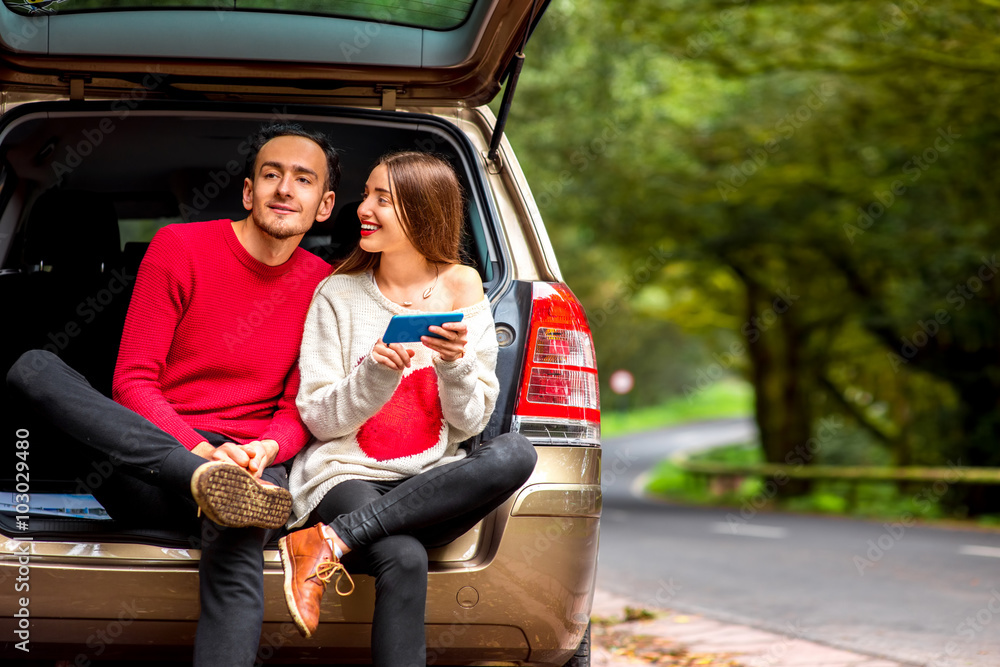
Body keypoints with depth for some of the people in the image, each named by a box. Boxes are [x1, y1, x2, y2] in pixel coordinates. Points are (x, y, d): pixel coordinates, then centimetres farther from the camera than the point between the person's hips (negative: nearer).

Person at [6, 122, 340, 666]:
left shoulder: (324, 287, 8)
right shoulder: (180, 248, 2)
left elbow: (300, 412, 10)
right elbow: (132, 382, -2)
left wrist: (268, 449, -15)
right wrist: (202, 452, -19)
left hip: (246, 463, 0)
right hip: (146, 465, 0)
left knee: (238, 543, -39)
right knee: (34, 368, -27)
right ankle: (208, 480, -44)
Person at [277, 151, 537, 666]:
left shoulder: (460, 289, 8)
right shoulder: (338, 295, 4)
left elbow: (469, 423, 5)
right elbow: (318, 418, 0)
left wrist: (455, 366, -15)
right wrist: (375, 374, -17)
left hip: (432, 482, 3)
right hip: (346, 475, -3)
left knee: (515, 453, -32)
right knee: (405, 562, -38)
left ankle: (334, 541, -29)